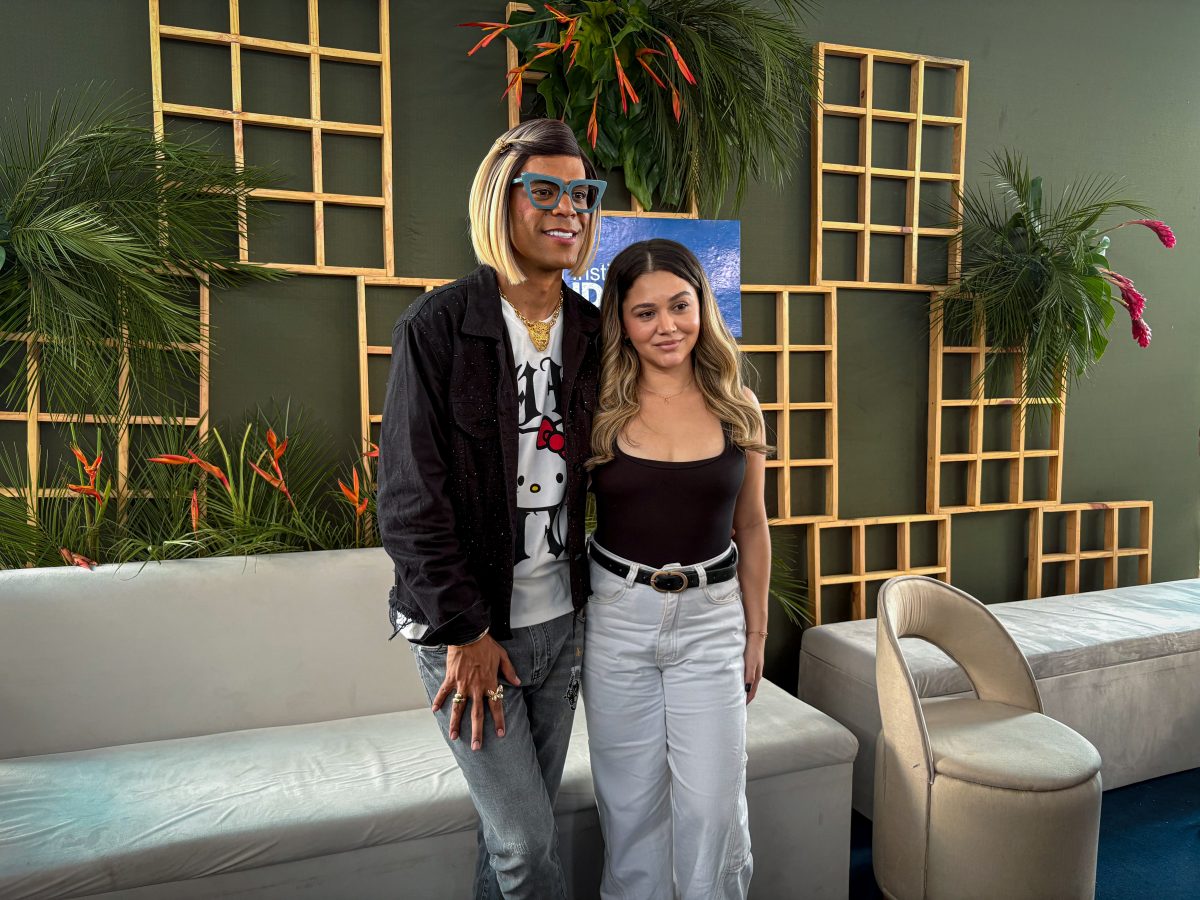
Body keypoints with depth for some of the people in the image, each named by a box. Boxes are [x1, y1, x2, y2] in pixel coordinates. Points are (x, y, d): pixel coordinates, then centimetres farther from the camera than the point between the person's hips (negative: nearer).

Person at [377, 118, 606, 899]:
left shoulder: (592, 333, 5)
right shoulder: (438, 327, -11)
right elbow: (409, 497, -13)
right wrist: (465, 631, -13)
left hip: (560, 621, 5)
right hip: (469, 629, -5)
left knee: (521, 823, 19)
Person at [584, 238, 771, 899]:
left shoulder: (737, 410, -1)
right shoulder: (600, 410, -5)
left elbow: (751, 529, 7)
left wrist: (755, 632, 9)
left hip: (711, 618, 1)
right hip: (617, 616, 0)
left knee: (712, 802, 5)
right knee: (630, 800, 12)